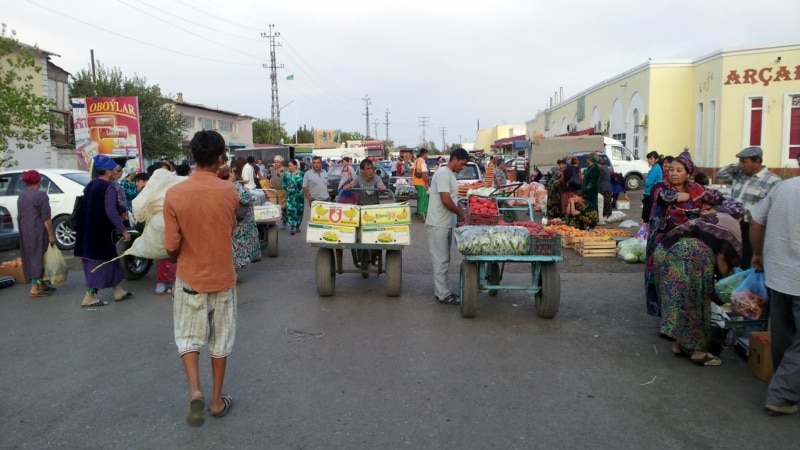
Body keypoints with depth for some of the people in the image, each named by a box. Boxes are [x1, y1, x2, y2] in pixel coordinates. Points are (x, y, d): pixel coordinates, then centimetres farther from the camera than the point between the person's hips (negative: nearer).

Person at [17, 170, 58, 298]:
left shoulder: (21, 196, 10)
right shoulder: (41, 195, -14)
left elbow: (19, 216, 17)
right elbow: (46, 217, -18)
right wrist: (51, 234, -17)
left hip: (25, 232, 8)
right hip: (38, 231, -8)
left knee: (31, 257, 15)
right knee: (39, 257, -4)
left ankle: (42, 284, 26)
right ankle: (34, 289, -4)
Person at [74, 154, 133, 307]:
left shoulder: (90, 185, 12)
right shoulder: (108, 188, -15)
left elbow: (87, 209, 19)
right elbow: (111, 212, -22)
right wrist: (123, 230, -18)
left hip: (89, 231, 9)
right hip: (101, 232, -9)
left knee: (109, 260, 16)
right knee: (101, 262, -1)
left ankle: (118, 292, 24)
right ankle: (89, 297, 2)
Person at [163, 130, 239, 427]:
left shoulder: (174, 194, -12)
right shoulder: (229, 192, -12)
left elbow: (171, 246, -7)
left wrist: (180, 260, 12)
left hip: (189, 278, 0)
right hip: (222, 277, 0)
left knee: (188, 337, 16)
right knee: (220, 341, 14)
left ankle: (195, 392, -1)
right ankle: (217, 400, 24)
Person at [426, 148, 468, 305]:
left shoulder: (450, 174, 15)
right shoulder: (443, 173, -17)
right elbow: (446, 200, -23)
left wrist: (460, 212, 8)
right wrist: (461, 214, -11)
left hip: (446, 224, 10)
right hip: (438, 225, -10)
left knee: (443, 260, 14)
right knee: (441, 260, -4)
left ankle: (443, 291, 22)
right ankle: (443, 295, 3)